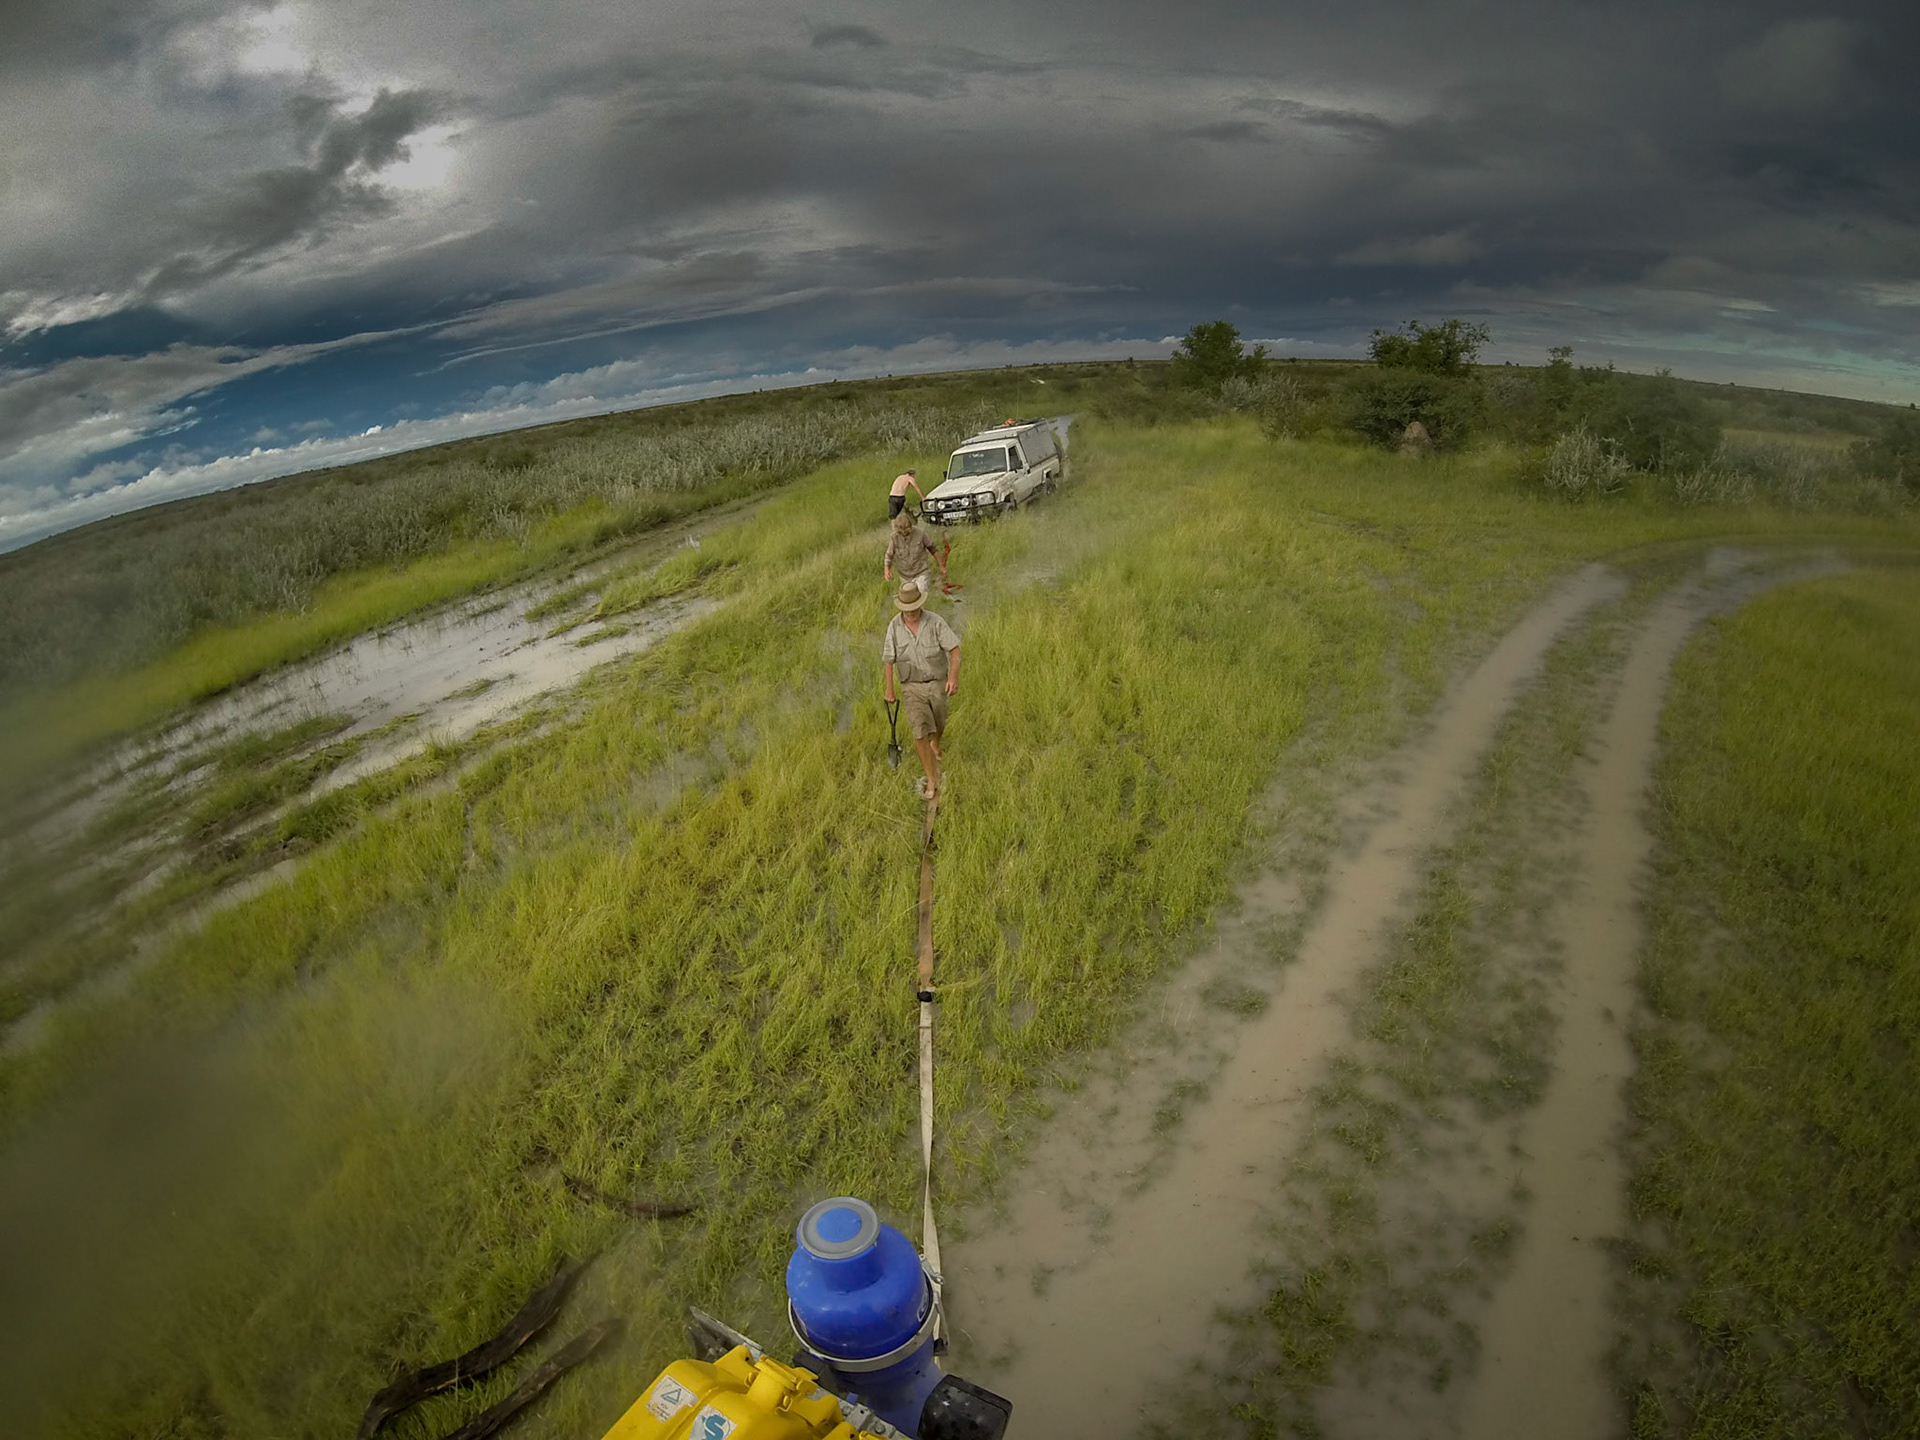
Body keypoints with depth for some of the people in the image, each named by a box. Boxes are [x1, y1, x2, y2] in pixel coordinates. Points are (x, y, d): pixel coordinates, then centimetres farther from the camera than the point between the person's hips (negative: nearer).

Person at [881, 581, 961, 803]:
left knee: (938, 726, 23)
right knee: (920, 733, -14)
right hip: (912, 688, 0)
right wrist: (889, 689, 4)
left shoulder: (935, 622, -15)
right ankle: (932, 782, -3)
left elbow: (955, 649, -21)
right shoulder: (894, 626, -8)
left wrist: (954, 676, -36)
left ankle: (936, 746, 61)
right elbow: (888, 659, 1)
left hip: (938, 684, 1)